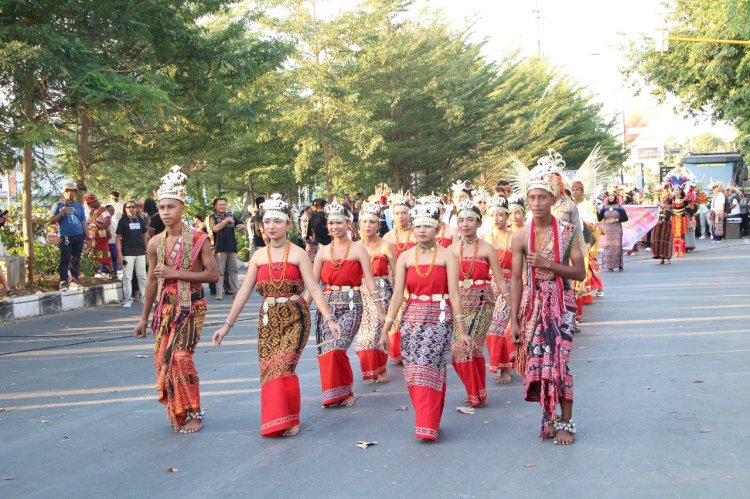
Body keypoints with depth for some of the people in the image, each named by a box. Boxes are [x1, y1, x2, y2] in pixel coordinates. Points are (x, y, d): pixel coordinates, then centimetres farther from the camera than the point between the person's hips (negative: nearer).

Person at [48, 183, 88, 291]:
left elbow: (83, 222, 18)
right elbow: (51, 220, 3)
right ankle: (63, 282, -10)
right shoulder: (58, 205, 6)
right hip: (65, 236, -4)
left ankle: (74, 280, 10)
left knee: (76, 260, 5)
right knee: (65, 260, -9)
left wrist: (87, 235, 8)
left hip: (78, 236, 4)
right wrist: (61, 213, -12)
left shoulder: (79, 206, 17)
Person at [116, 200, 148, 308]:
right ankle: (127, 300, 5)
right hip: (127, 253, -3)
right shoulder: (123, 221, -1)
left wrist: (146, 249, 10)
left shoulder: (140, 220, 9)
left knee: (142, 276, 9)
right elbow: (118, 237, -3)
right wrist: (119, 253, -11)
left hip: (140, 252, 4)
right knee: (127, 277, -1)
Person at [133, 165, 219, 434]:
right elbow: (152, 281, 14)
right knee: (162, 357, 4)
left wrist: (176, 273, -17)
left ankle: (193, 414, -1)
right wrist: (144, 318, 17)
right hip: (166, 306, 5)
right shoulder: (155, 243, 5)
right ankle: (177, 411, 22)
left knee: (180, 355, -15)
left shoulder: (198, 238, -9)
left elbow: (213, 274, -11)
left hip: (191, 305, -5)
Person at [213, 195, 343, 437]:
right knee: (268, 370, 1)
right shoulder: (258, 256, 7)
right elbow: (244, 292, 7)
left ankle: (290, 420, -2)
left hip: (295, 318, -4)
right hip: (268, 319, 4)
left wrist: (329, 319, -18)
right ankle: (275, 420, 17)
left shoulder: (298, 253, -3)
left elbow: (314, 289, -8)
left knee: (283, 367, -15)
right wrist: (228, 324, 5)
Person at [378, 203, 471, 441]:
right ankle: (425, 420, 19)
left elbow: (454, 294, -6)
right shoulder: (405, 257, 5)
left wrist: (461, 330, -8)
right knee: (413, 372, 2)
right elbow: (397, 295, 3)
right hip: (412, 318, 3)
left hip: (439, 318, -3)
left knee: (429, 370, -9)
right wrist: (385, 330, -1)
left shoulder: (446, 256, -2)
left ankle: (428, 426, -2)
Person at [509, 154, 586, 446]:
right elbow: (516, 280, 2)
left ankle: (565, 422, 5)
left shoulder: (568, 232, -3)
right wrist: (514, 320, -1)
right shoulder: (521, 237, 0)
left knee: (558, 362, -6)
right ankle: (548, 417, 21)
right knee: (537, 362, 3)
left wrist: (549, 265, -18)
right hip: (532, 305, 2)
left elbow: (580, 273, -3)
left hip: (560, 304, -2)